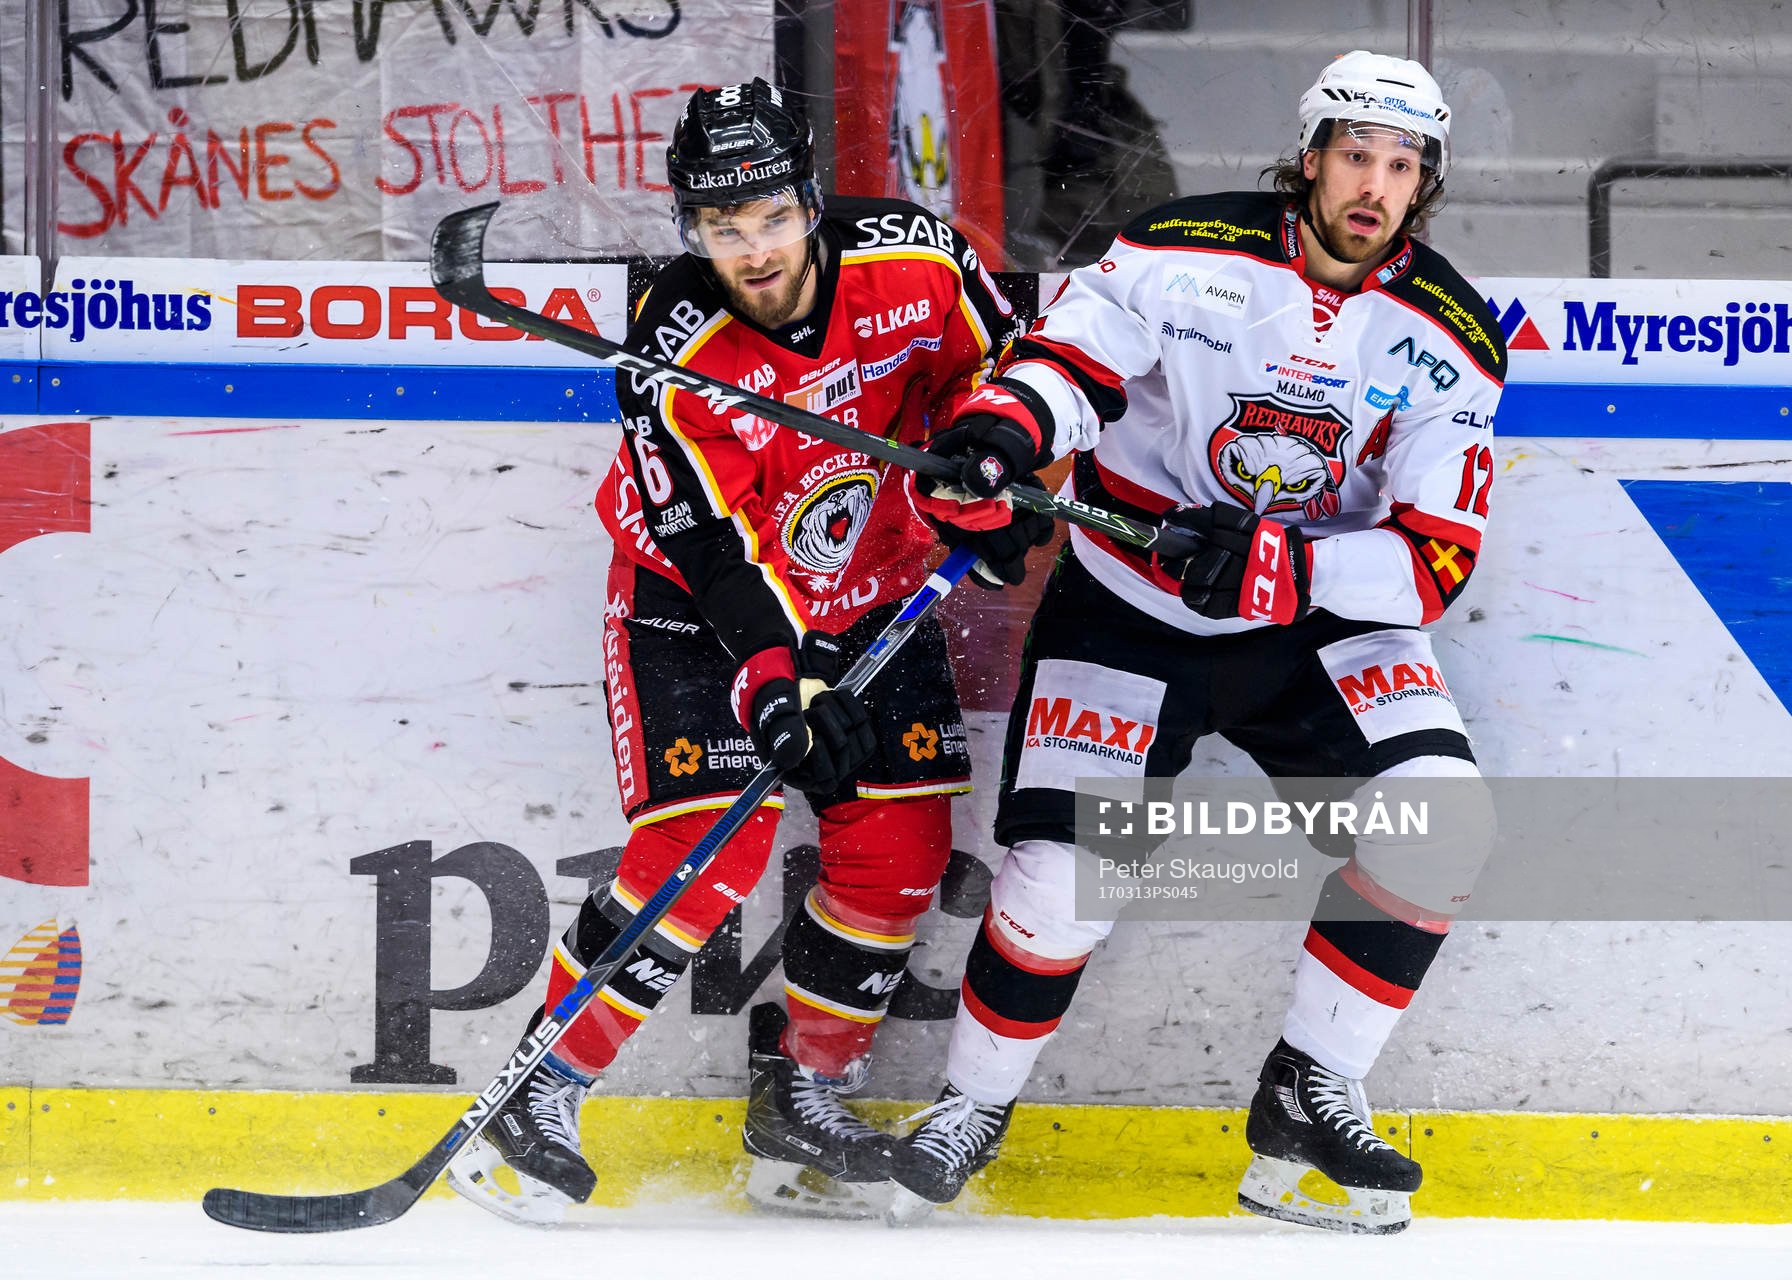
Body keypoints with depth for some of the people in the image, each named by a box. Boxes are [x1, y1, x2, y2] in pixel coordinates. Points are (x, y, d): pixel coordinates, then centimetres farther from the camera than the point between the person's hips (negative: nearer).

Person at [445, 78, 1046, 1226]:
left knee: (902, 844, -3)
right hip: (699, 599, -5)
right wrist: (787, 690, -37)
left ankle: (799, 1091, 14)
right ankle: (540, 1097, -11)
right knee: (709, 843, -19)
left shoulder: (910, 259, -18)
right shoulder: (672, 359, -27)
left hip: (870, 587, 5)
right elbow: (717, 551, -29)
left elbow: (997, 363, 2)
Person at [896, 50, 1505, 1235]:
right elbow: (1070, 355, -9)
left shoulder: (1449, 336, -10)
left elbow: (1437, 557, -14)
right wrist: (1006, 428, -33)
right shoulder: (1183, 255, -15)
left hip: (1317, 623, 2)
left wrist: (1279, 568, -29)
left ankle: (1309, 1096, -4)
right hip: (1129, 613, -2)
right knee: (1060, 879, -14)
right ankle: (974, 1106, 14)